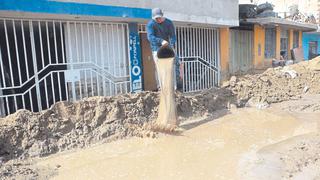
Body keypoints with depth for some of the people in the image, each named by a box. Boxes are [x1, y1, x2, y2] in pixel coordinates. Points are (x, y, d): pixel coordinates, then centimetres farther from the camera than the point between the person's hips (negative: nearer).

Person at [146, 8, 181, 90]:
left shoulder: (169, 22, -2)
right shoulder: (150, 24, -11)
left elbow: (172, 35, -9)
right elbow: (150, 37, -25)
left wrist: (172, 45, -28)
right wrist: (161, 41, -41)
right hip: (156, 48, -3)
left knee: (176, 62, -5)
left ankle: (177, 83, 4)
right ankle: (160, 86, -9)